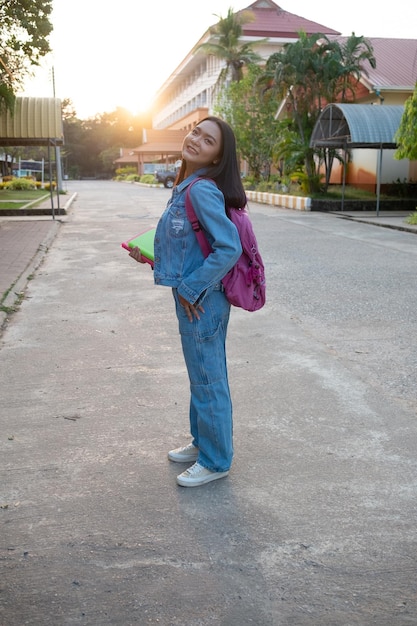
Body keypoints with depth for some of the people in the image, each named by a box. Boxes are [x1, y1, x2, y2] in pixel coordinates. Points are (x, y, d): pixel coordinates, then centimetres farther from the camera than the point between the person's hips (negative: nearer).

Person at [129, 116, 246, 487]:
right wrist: (152, 257, 13)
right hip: (191, 298, 10)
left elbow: (229, 248, -26)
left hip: (202, 302, -10)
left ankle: (216, 461, 20)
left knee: (207, 380, 4)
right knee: (201, 377, 21)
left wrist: (190, 289, -20)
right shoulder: (186, 187, 10)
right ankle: (202, 443, 38)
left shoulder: (202, 190, -20)